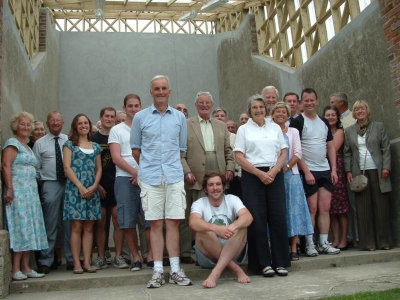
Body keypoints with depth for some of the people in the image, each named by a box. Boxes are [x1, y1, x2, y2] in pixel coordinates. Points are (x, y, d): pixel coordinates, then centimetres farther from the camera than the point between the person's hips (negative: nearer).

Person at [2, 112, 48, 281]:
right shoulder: (13, 143, -3)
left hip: (31, 192, 8)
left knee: (30, 229, 7)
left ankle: (25, 267, 11)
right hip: (18, 192, -8)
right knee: (20, 228, -9)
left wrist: (34, 189, 10)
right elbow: (6, 165, -14)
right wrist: (9, 189, -22)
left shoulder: (28, 146, 21)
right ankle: (15, 269, -4)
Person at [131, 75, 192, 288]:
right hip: (150, 177, -1)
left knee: (173, 222, 2)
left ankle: (175, 269, 11)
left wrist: (170, 165, 11)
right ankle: (158, 271, 9)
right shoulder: (140, 117, 4)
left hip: (174, 176, 1)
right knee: (156, 223, 2)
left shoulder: (179, 117, 8)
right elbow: (135, 148, 11)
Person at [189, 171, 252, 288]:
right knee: (203, 231, -30)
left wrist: (232, 227, -43)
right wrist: (216, 228, -45)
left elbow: (248, 217, -21)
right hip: (208, 256, -1)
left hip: (234, 251, 1)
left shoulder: (232, 199, -1)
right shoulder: (199, 204, -4)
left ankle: (216, 273, -39)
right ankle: (237, 269, -30)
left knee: (240, 227, -27)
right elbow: (193, 222, -27)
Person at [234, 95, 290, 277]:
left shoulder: (275, 128, 14)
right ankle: (263, 263, 6)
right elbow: (239, 157, -2)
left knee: (278, 217, 0)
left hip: (275, 175, 2)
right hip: (252, 176, -2)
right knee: (257, 219, -2)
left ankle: (280, 262, 10)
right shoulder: (244, 129, 6)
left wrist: (274, 171, -8)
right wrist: (259, 173, -11)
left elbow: (283, 153, 10)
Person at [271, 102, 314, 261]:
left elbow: (298, 154, 2)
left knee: (293, 210, -2)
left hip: (291, 175, 1)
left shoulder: (293, 132, 11)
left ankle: (293, 248, 2)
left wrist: (285, 167, -9)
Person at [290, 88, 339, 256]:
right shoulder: (297, 122, -5)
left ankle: (324, 243, 13)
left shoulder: (324, 122, 13)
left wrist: (334, 169, 5)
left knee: (325, 207, 5)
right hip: (308, 171, -5)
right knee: (312, 208, -2)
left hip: (325, 170, 5)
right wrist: (306, 171, -16)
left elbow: (331, 147, 14)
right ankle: (309, 244, 8)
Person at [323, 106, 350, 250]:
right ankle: (335, 240, 9)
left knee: (341, 208, -3)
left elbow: (332, 150, -9)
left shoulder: (339, 131, 2)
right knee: (330, 208, 4)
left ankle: (343, 240, 2)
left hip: (337, 169, -5)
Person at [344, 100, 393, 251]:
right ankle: (367, 242, 4)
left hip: (377, 171, -1)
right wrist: (348, 171, 1)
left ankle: (384, 241, 9)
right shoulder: (349, 131, 11)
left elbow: (386, 148, 4)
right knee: (363, 208, -1)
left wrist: (386, 167, -6)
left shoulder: (378, 126, 8)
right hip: (359, 173, 1)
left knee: (381, 206, 1)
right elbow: (347, 153, 9)